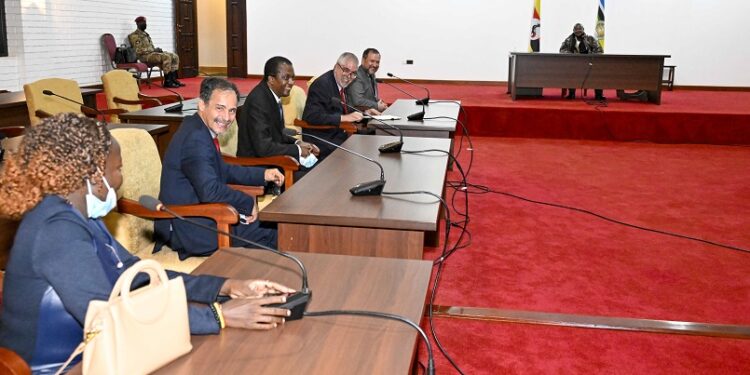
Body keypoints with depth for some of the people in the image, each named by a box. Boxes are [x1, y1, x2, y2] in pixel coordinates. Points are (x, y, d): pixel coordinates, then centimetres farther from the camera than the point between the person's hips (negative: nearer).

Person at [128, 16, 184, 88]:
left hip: (152, 53, 9)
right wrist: (154, 50, -14)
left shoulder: (146, 34, 24)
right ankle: (167, 82, -27)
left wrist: (157, 49, 2)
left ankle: (173, 79, -8)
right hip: (145, 56, -9)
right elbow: (138, 51, -16)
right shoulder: (135, 36, -6)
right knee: (167, 57, -31)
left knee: (175, 56, -4)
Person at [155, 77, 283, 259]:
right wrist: (249, 203, -17)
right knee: (271, 233, -3)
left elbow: (224, 170, 20)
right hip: (189, 230, -10)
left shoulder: (200, 129, 7)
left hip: (197, 215, 10)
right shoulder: (195, 139, -24)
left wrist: (263, 175, 11)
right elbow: (210, 191, -31)